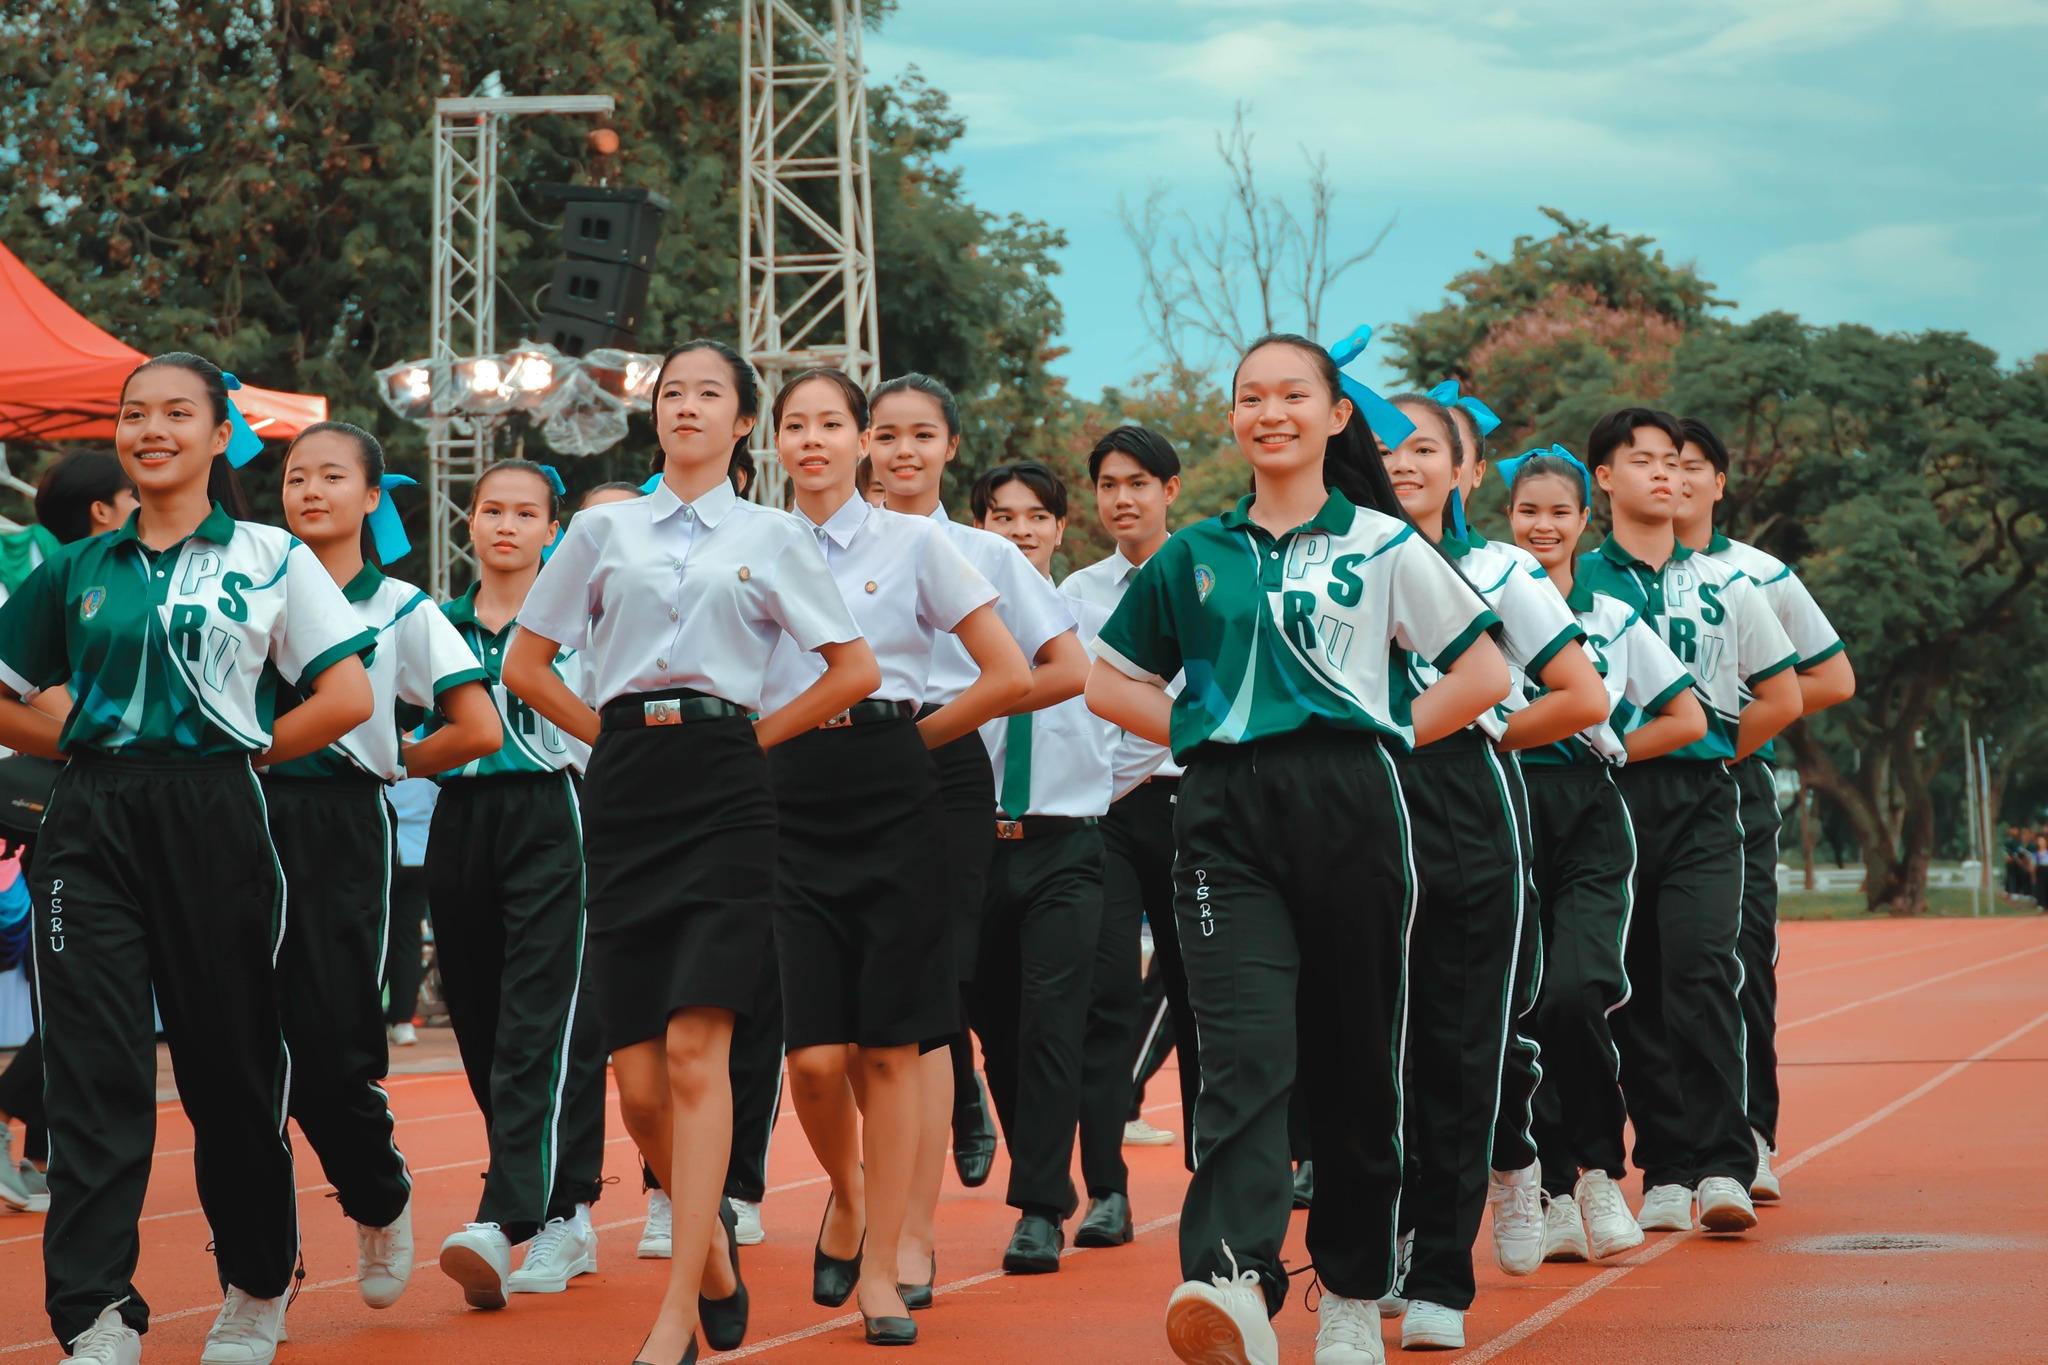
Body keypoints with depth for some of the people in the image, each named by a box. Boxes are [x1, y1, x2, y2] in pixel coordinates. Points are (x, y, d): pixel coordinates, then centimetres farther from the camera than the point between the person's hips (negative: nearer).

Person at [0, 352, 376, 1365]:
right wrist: (88, 745, 6)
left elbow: (347, 698, 0)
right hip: (92, 825, 2)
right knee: (95, 1068, -7)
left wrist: (246, 751, -2)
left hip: (212, 819, -2)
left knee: (230, 1059, 7)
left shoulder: (269, 558, 5)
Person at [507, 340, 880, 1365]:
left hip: (726, 792, -2)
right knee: (637, 1079, -1)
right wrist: (614, 735, 9)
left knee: (695, 1048, -15)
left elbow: (856, 670, 9)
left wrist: (758, 736, 5)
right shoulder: (603, 531, 13)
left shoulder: (773, 538, 9)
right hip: (626, 792, 2)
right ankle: (711, 1244, 25)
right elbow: (526, 664, 17)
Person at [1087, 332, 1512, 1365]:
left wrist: (1381, 739, 2)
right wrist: (1204, 732, 8)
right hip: (1226, 822, 1)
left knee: (1353, 1057, 5)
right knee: (1245, 1055, -16)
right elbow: (1110, 682, 22)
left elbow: (1483, 672, 8)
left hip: (1347, 810, -1)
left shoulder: (1383, 546, 8)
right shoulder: (1195, 557, 15)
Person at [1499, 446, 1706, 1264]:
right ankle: (1557, 1196, 7)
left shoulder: (1616, 620, 9)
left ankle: (1599, 1171, -2)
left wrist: (1610, 747, 3)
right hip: (1507, 812, 0)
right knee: (1522, 1005, -3)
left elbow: (1688, 719, 12)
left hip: (1589, 818, 0)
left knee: (1575, 994, -19)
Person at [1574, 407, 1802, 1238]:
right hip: (1606, 795, 0)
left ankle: (1723, 1167, -17)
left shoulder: (1726, 585, 12)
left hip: (1700, 801, 0)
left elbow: (1782, 698, 17)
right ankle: (1665, 1169, 7)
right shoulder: (1573, 580, 5)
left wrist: (1712, 755, 11)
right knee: (1633, 988, 1)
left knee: (1701, 970, -15)